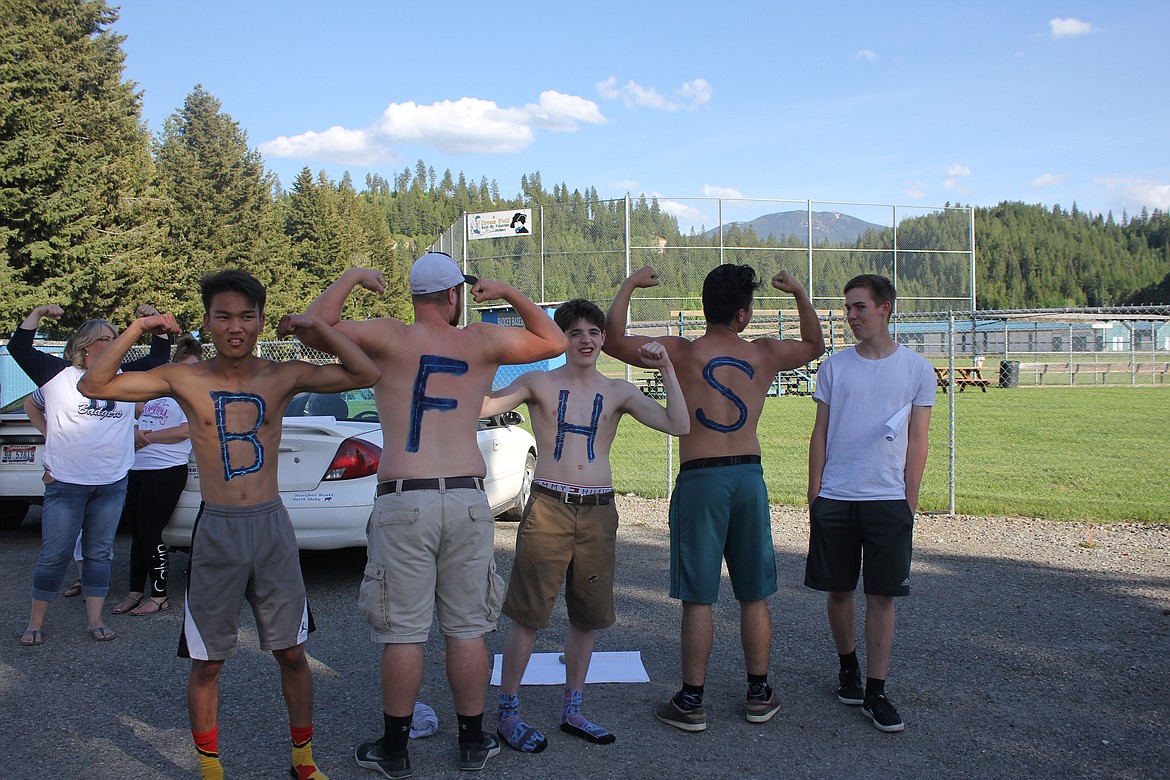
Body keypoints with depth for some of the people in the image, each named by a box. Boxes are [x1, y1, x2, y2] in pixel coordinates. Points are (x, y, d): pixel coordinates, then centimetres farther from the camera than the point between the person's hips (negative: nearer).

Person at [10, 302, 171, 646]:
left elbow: (159, 358, 19)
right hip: (66, 484, -3)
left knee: (99, 552, 9)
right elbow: (19, 348, 0)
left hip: (112, 484, 3)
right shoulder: (58, 374, 1)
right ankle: (35, 623, 12)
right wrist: (38, 313, 0)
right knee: (54, 555, 1)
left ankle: (95, 619, 16)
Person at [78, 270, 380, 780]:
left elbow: (365, 374, -3)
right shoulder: (184, 379, -2)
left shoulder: (282, 377, 0)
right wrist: (136, 330, -12)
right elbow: (93, 386, -4)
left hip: (273, 527, 1)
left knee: (292, 653, 11)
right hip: (216, 532, -1)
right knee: (207, 662, 9)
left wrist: (316, 328, -9)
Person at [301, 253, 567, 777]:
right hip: (468, 500, 2)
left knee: (403, 632, 4)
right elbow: (554, 342, 17)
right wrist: (510, 294, 18)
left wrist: (351, 277, 7)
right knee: (466, 629, 11)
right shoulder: (481, 342, 5)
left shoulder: (392, 338, -1)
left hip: (404, 502, -2)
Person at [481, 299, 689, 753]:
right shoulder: (538, 383, 3)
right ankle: (508, 713, 13)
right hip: (548, 507, -3)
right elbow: (480, 406, -10)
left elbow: (678, 425, -1)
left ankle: (572, 711, 27)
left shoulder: (618, 392, 9)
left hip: (599, 512, 3)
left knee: (587, 618, 11)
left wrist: (665, 368, -4)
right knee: (527, 616, -1)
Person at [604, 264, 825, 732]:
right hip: (750, 475, 3)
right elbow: (814, 346, 24)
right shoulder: (764, 355, 4)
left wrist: (629, 286, 6)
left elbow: (612, 340, -2)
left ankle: (691, 703, 8)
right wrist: (799, 294, 25)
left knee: (698, 598, 2)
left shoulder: (681, 353, -6)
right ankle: (759, 696, 22)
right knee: (754, 596, 13)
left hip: (700, 479, -3)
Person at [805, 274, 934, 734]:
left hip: (888, 500, -1)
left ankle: (875, 691, 10)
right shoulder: (835, 366, 5)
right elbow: (820, 435, 8)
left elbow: (917, 442, 4)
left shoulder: (917, 369, 2)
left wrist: (909, 503, 0)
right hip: (835, 499, 2)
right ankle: (848, 667, 31)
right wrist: (814, 495, 3)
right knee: (839, 591, 9)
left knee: (882, 596, 1)